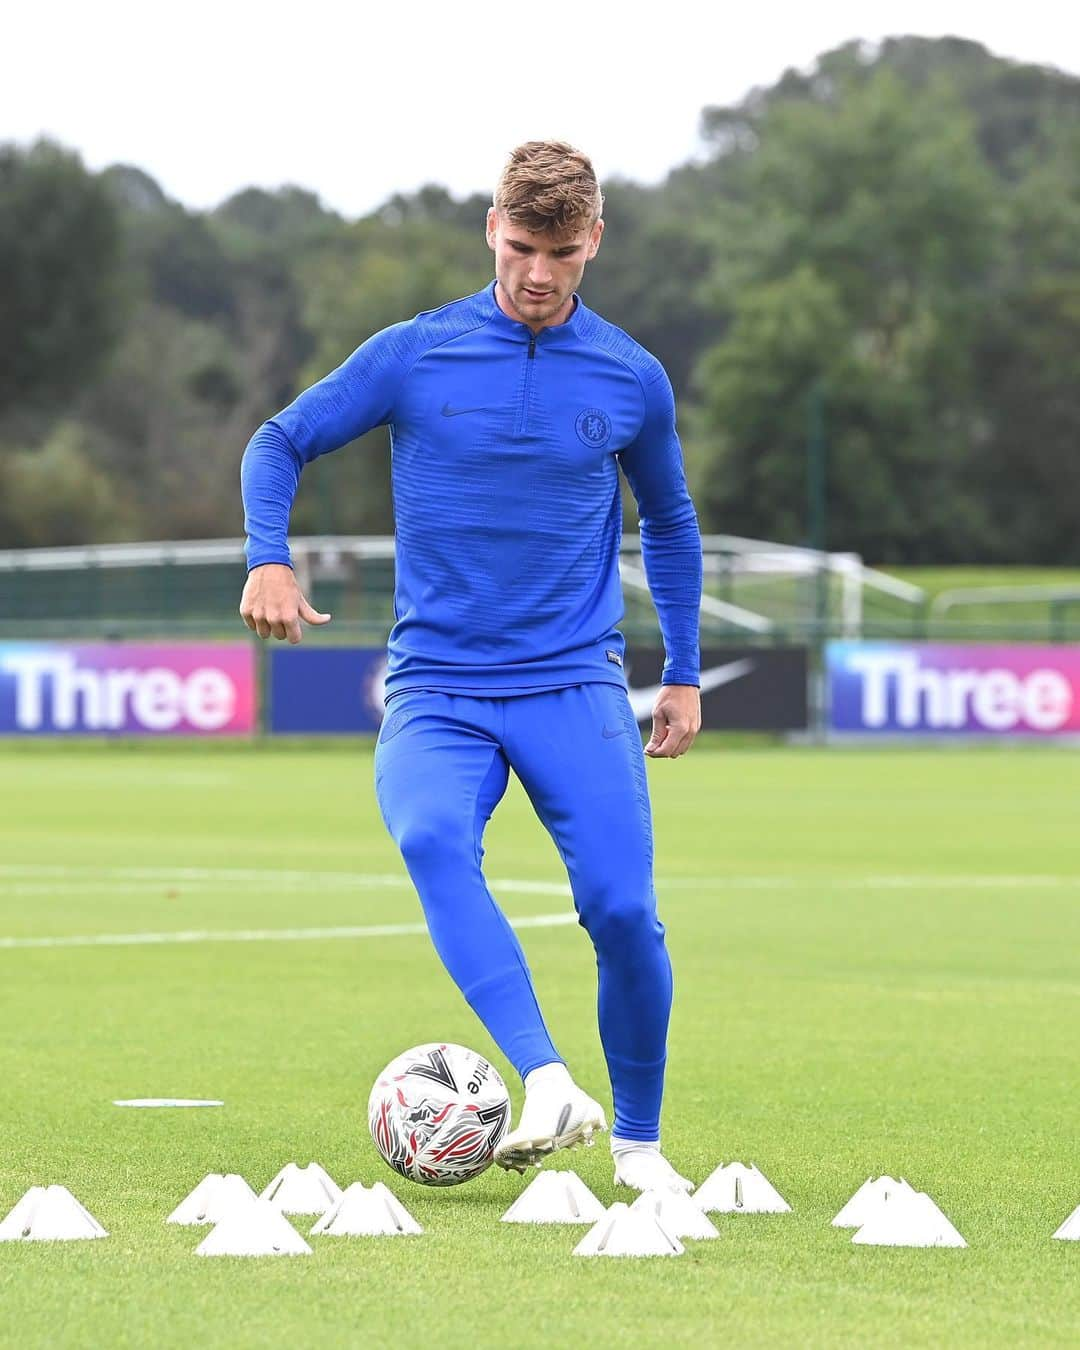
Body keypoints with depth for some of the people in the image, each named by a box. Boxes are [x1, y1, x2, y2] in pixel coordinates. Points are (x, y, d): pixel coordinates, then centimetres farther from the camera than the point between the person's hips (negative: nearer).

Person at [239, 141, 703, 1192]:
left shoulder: (631, 379, 6)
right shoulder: (414, 356, 2)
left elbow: (669, 525, 23)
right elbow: (281, 442, 11)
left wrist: (683, 674, 23)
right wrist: (269, 560, -5)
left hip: (575, 683, 1)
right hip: (437, 687, -1)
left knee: (622, 912, -15)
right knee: (430, 839, -32)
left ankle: (637, 1137, 10)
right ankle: (547, 1087, -43)